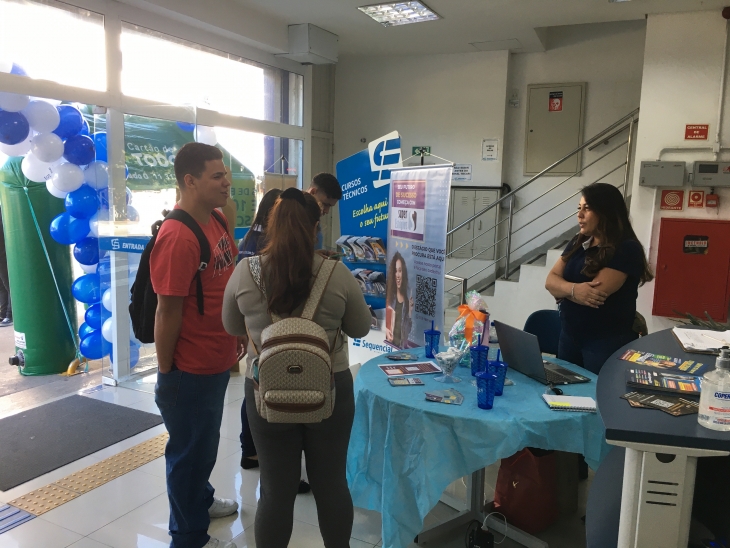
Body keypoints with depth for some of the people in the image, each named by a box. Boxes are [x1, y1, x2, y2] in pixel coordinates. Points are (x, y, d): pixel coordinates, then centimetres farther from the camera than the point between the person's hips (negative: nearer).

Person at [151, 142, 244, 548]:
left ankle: (200, 499, 50)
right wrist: (166, 373, -15)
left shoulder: (218, 221, 3)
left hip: (217, 362, 8)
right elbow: (168, 312, -22)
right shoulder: (177, 237, -26)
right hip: (190, 370, -8)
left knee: (206, 442, 27)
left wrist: (238, 332, 16)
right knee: (190, 450, 12)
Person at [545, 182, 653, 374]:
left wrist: (563, 288, -5)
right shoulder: (578, 243, 8)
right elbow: (550, 280, 0)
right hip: (569, 335, 7)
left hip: (608, 342, -7)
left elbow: (595, 293, -22)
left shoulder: (626, 250, -14)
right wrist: (573, 289, -21)